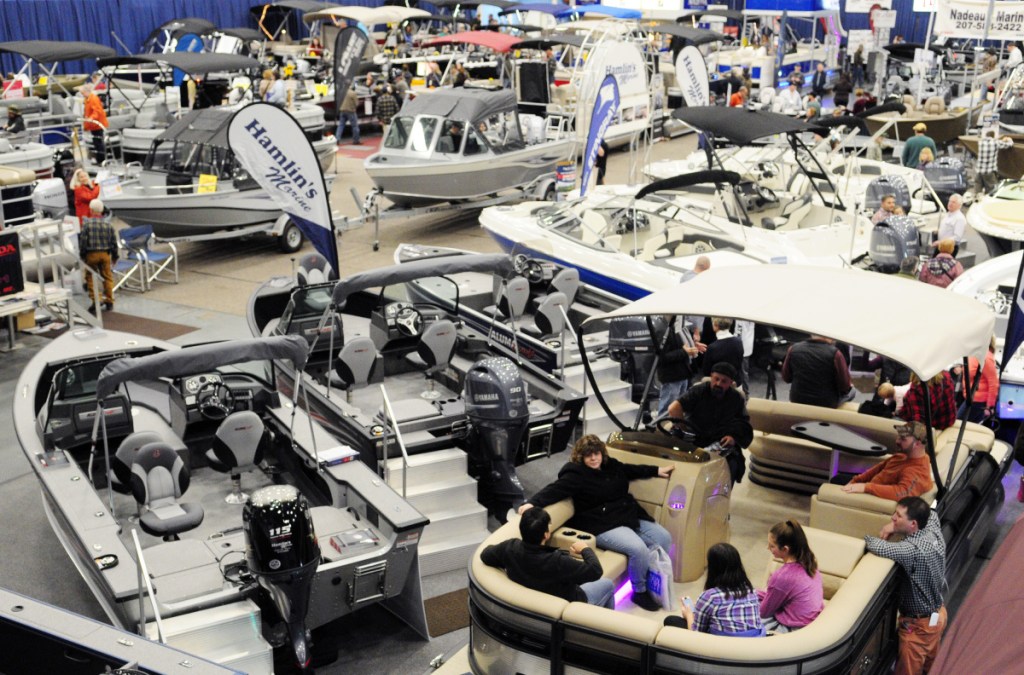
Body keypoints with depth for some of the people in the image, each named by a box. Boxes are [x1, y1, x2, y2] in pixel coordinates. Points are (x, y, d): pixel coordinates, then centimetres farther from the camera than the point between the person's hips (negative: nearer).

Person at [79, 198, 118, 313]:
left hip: (91, 254, -2)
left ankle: (95, 301, 1)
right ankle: (109, 301, 13)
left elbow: (83, 240, -8)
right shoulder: (108, 223, 1)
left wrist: (82, 255, 3)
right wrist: (115, 256, 15)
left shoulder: (86, 223, -8)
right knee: (107, 277, 11)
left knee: (90, 277, 9)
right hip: (105, 253, 2)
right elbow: (114, 241, 4)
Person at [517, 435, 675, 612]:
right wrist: (533, 503, -42)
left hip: (630, 516, 9)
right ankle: (640, 592, -5)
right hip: (603, 526, -9)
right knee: (638, 549, -28)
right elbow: (554, 489, -25)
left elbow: (632, 470, 28)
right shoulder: (576, 475, -12)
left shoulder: (611, 465, 10)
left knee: (664, 537, 3)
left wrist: (657, 470, 33)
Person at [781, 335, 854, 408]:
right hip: (826, 404, -5)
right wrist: (850, 386, 10)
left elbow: (786, 378, 4)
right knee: (852, 391, 25)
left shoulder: (793, 349, -9)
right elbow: (844, 388, -13)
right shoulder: (834, 353, -21)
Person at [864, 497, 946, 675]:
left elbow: (878, 547, -45)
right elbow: (930, 514, 11)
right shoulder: (934, 531, -11)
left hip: (919, 624, -8)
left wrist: (866, 539, -20)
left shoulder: (914, 550, -36)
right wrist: (894, 526, -4)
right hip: (937, 614, 8)